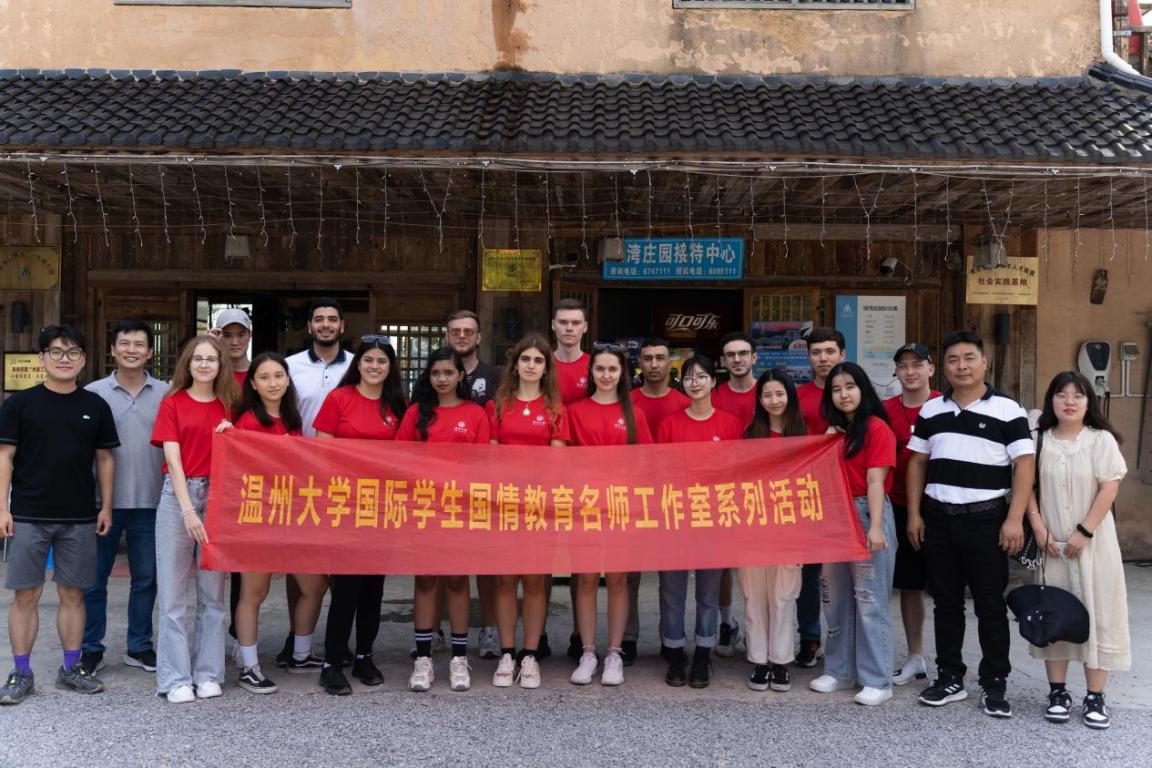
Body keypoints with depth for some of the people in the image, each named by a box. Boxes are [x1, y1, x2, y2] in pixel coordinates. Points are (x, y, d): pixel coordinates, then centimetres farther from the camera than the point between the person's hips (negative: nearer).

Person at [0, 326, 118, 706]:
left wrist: (106, 507, 5)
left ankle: (71, 668, 20)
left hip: (80, 518, 2)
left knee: (72, 593, 9)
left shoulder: (95, 406, 6)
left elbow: (104, 459, 10)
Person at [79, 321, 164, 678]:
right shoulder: (93, 393, 1)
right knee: (94, 579, 6)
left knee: (145, 578, 10)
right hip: (103, 501, -1)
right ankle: (91, 649, 18)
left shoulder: (166, 394, 3)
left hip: (150, 503, 1)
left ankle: (138, 647, 22)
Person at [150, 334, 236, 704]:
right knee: (173, 591, 0)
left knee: (213, 591, 6)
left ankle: (208, 673, 14)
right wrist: (188, 509, -15)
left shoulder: (228, 407, 9)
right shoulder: (172, 403, 3)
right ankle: (175, 678, 6)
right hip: (178, 496, -2)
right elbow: (172, 459, -5)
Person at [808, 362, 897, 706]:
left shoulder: (877, 428, -7)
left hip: (867, 513, -7)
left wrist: (875, 527, -20)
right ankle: (840, 670, 23)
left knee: (870, 598, -3)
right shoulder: (832, 431, 14)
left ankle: (877, 681, 4)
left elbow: (875, 481, -14)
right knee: (836, 597, 12)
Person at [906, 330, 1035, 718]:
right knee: (946, 603, 10)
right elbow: (917, 463, 12)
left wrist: (1014, 519, -15)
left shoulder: (1007, 410, -4)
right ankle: (950, 678, 21)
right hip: (938, 519, 4)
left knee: (990, 605, 4)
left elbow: (1024, 464, -7)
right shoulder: (931, 411, 9)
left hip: (986, 520, -4)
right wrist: (914, 514, 6)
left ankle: (995, 684, 14)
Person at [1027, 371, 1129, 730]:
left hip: (1092, 542, -2)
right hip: (1052, 543, 2)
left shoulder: (1101, 440, -4)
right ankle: (1058, 691, 16)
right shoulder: (1040, 441, 3)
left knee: (1096, 613, 1)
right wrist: (1039, 528, -9)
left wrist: (1085, 531, -14)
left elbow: (1110, 488, -9)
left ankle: (1095, 697, 9)